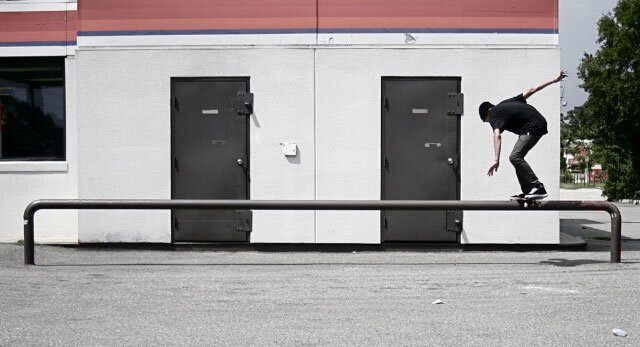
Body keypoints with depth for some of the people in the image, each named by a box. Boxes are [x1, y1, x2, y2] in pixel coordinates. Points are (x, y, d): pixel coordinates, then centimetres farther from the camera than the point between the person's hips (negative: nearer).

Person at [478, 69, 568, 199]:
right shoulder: (505, 104, 19)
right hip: (539, 123, 10)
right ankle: (527, 191, 11)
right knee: (517, 157, 12)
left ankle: (539, 188, -20)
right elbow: (530, 90, 20)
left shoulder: (494, 114, -6)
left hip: (533, 127, -10)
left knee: (515, 157, -16)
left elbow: (497, 136, -24)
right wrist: (554, 80, 26)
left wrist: (496, 160, -33)